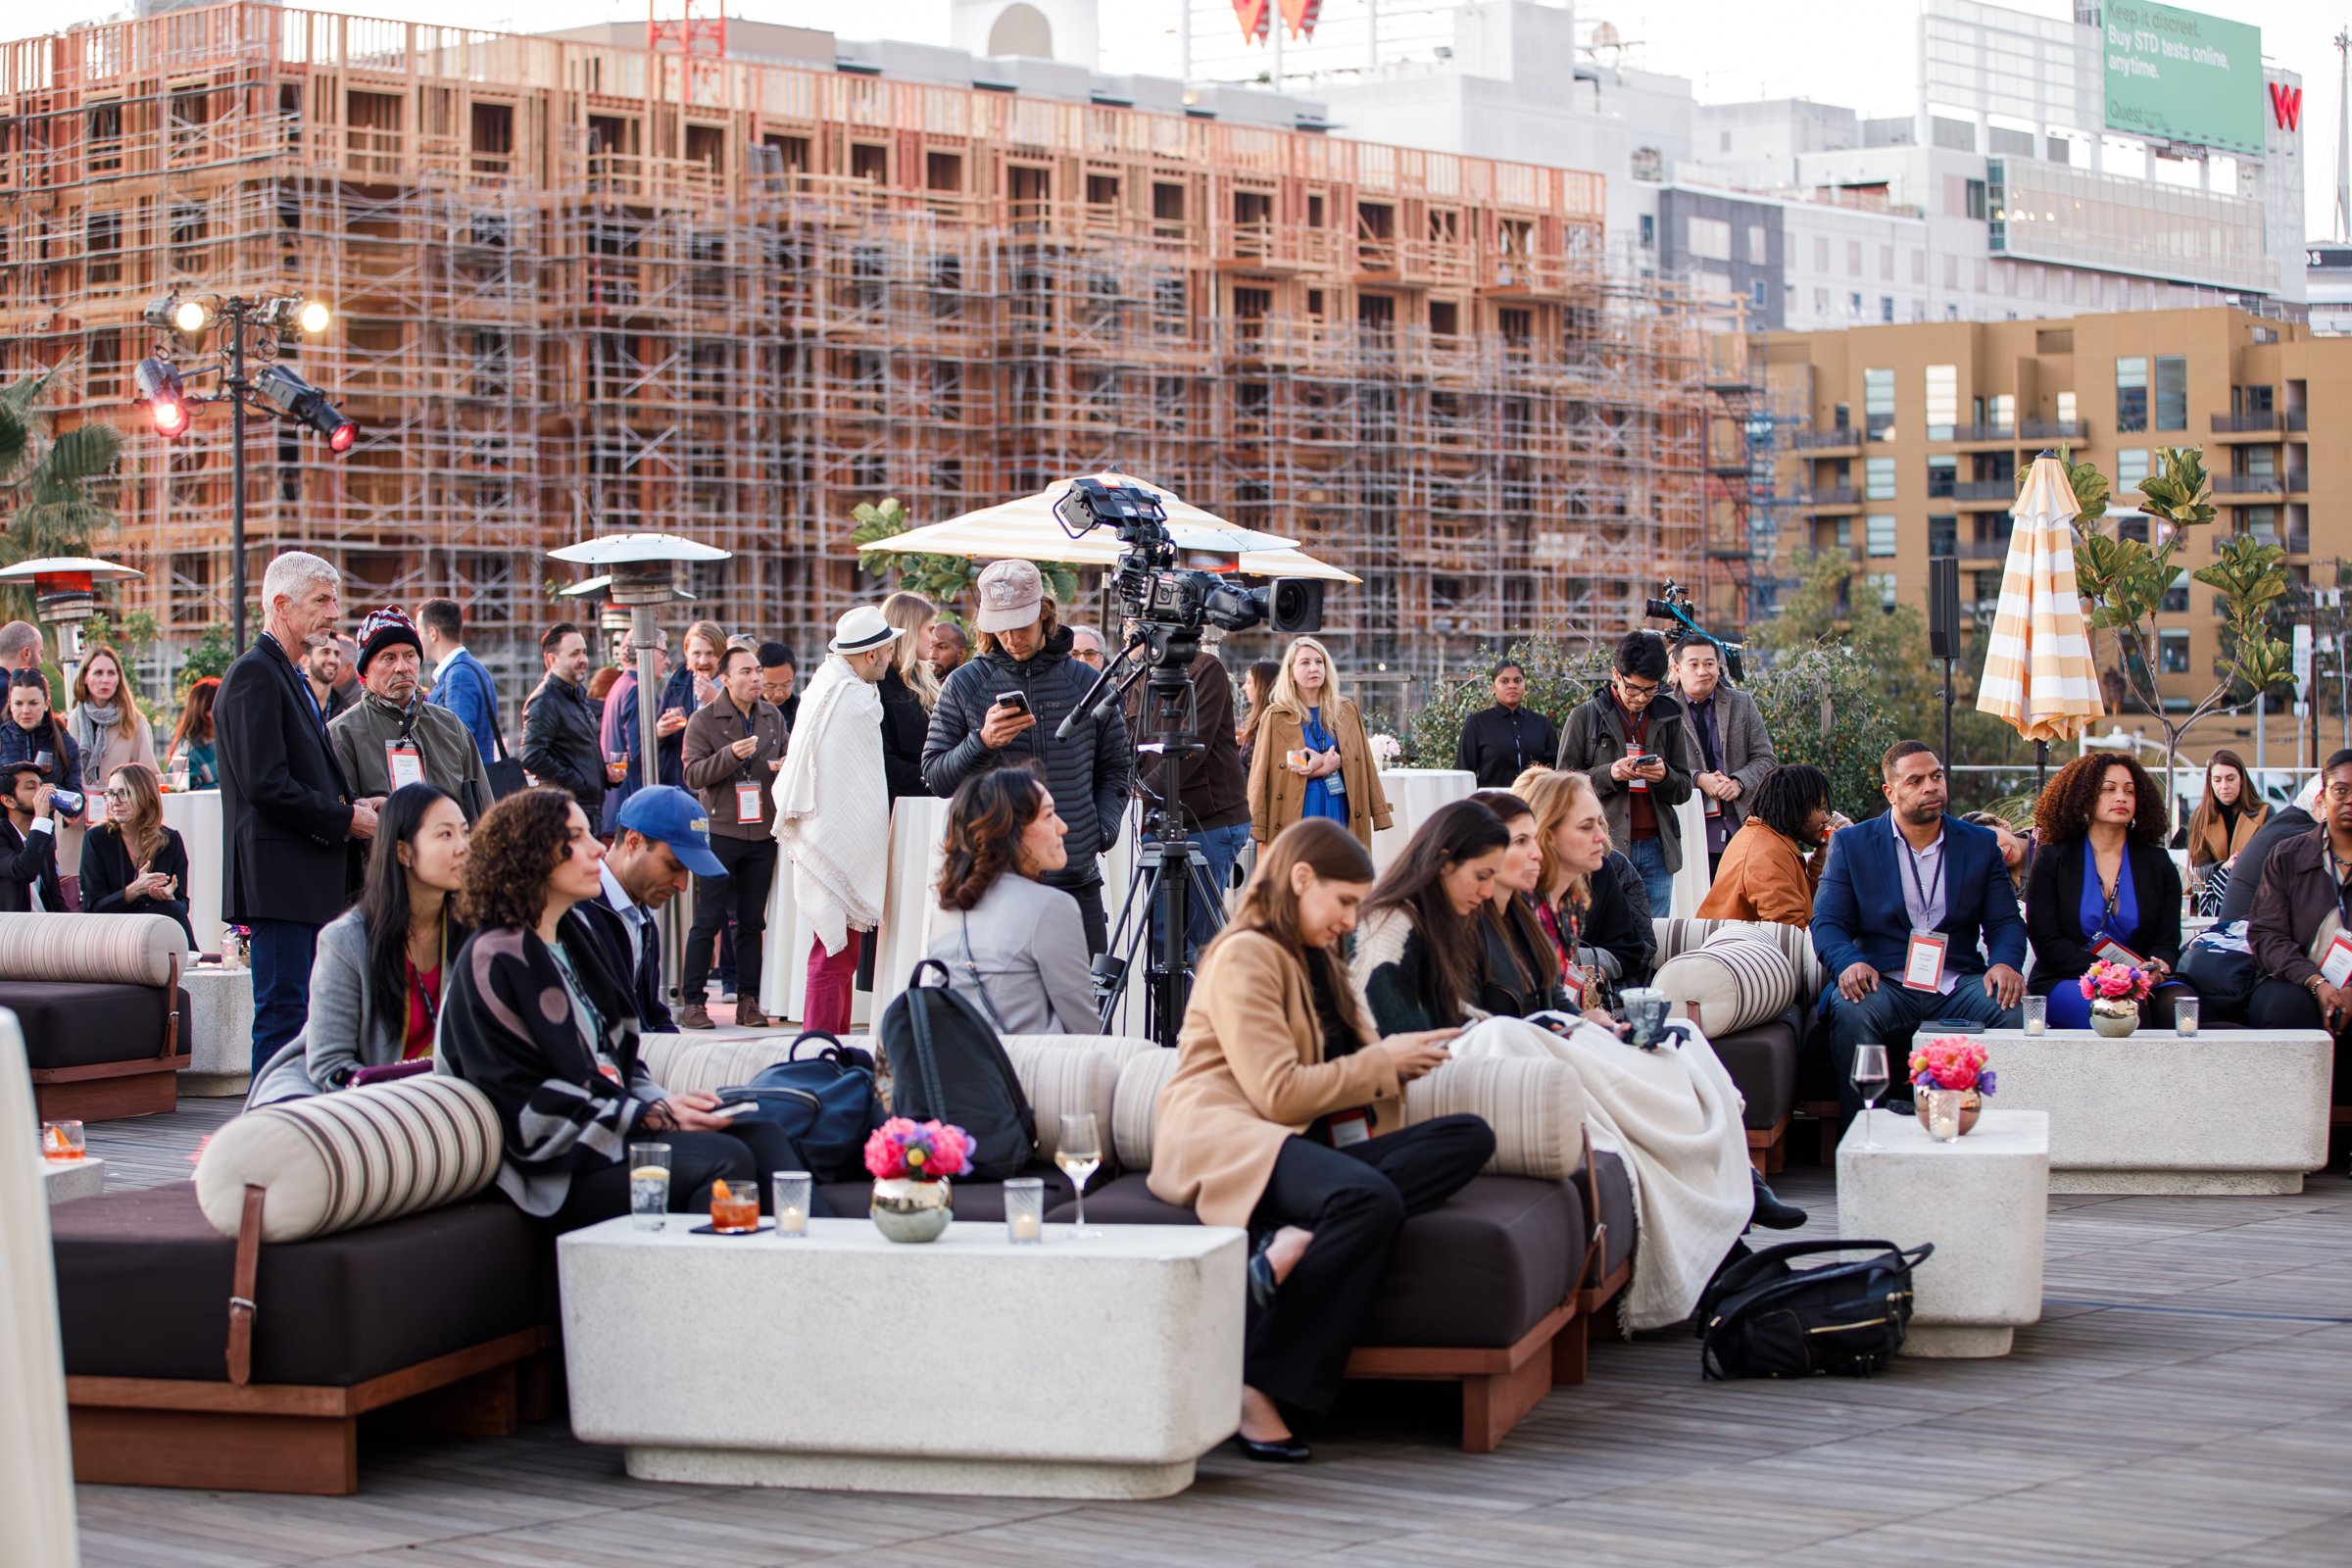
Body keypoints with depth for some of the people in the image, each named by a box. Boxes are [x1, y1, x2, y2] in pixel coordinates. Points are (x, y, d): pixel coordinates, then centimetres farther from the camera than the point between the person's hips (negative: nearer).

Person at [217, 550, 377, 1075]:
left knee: (293, 1009, 10)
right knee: (284, 1009, -9)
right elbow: (265, 784, -19)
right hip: (279, 876, -10)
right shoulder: (255, 674, -12)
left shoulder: (289, 676, 21)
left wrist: (352, 804, 9)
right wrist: (344, 819, -12)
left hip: (307, 878, 10)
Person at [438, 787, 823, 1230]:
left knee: (761, 1135, -13)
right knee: (725, 1159, -27)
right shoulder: (493, 963, -10)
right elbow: (529, 1111, -15)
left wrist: (663, 1103, 0)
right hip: (561, 1177, -9)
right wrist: (653, 1117, -17)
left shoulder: (573, 937, 19)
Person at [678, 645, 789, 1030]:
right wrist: (732, 755, -22)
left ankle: (748, 1000, 11)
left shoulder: (773, 717, 11)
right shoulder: (704, 720, -2)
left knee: (753, 921, 7)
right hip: (721, 832, -4)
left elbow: (786, 760, 22)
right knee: (709, 919, -4)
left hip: (763, 833, 4)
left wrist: (785, 767, -1)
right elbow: (693, 774, -9)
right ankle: (692, 1001, 1)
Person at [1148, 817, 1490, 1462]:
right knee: (1370, 1199, -39)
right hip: (1226, 1138, -9)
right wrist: (1384, 1061, -3)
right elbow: (1278, 1093, -11)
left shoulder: (1317, 961, 29)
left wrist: (1400, 1061, 7)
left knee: (1470, 1138, -16)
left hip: (1305, 1142, 9)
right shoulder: (1244, 956, -2)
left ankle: (1299, 1242, -34)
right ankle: (1253, 1390, -34)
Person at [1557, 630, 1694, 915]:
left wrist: (1664, 776, -9)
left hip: (1656, 848, 3)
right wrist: (1608, 774, -15)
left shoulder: (1669, 718, 12)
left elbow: (1684, 789, 14)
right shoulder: (1585, 717, 4)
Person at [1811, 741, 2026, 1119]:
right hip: (1884, 984, -2)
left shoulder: (1980, 844, 15)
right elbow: (1827, 922, 2)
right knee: (1851, 1011, -34)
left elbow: (2005, 922, 11)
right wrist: (1849, 963, -21)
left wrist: (2005, 963, -13)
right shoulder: (1850, 844, 10)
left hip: (1958, 985, 2)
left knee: (2010, 1010, -28)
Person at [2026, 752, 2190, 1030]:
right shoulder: (2052, 861, 7)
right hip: (2066, 984, -3)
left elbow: (2168, 941, 7)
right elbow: (2047, 941, -3)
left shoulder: (2158, 863, 15)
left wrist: (2157, 968, -20)